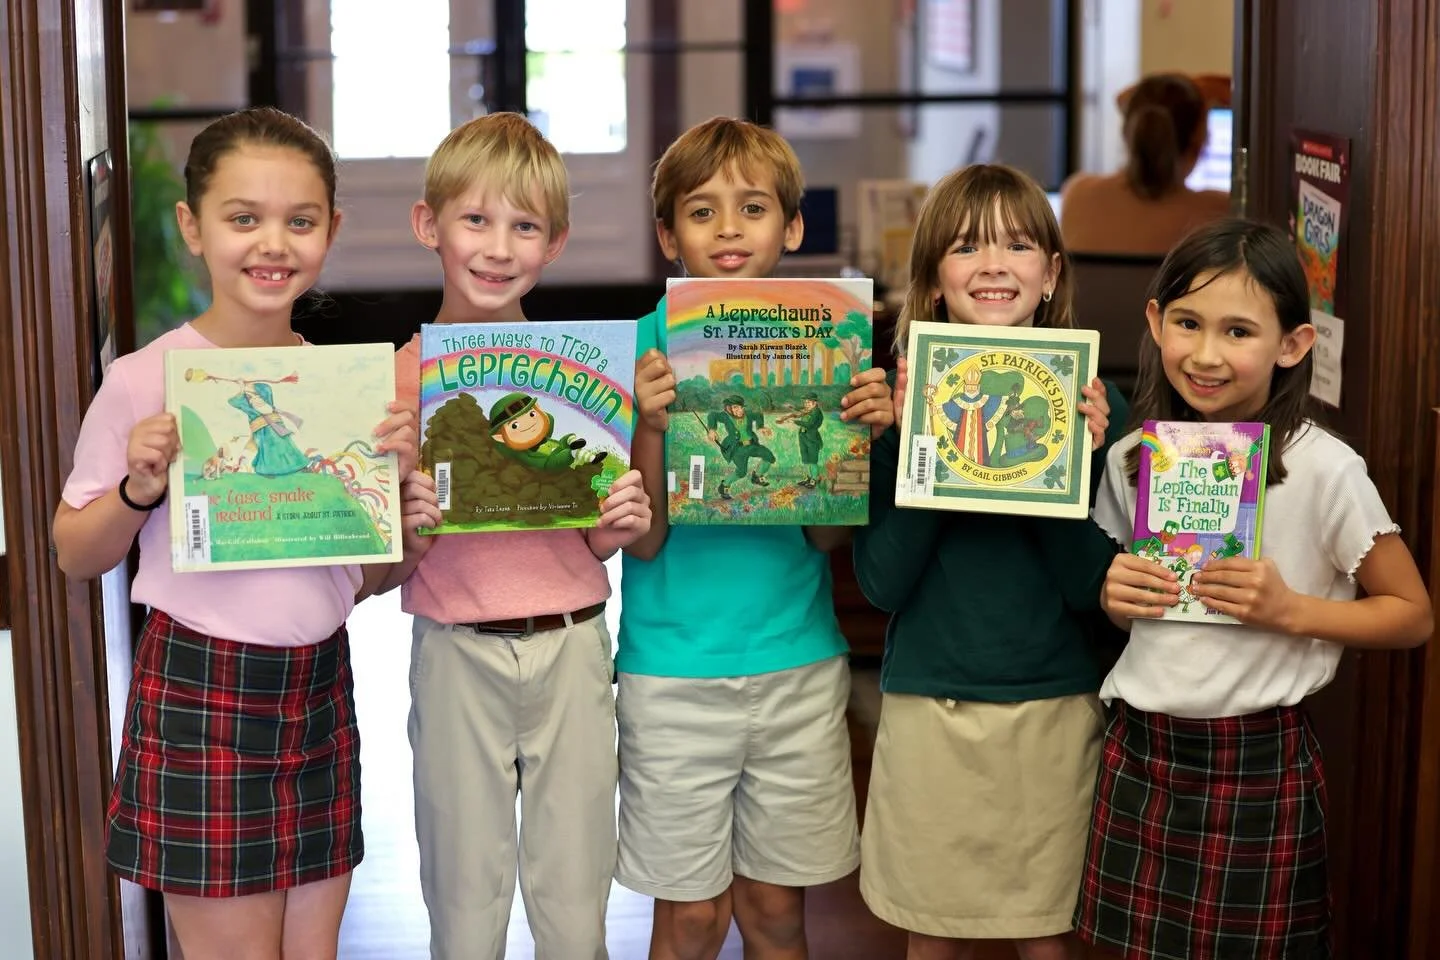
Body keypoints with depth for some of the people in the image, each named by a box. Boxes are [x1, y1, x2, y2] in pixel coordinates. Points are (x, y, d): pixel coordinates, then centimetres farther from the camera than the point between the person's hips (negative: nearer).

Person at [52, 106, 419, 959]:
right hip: (199, 697, -4)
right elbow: (76, 555, 0)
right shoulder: (142, 383, -9)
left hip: (320, 690, 4)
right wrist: (139, 490, -18)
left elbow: (369, 578, 9)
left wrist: (396, 475, -7)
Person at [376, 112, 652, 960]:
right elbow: (384, 573, 0)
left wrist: (618, 530, -12)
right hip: (458, 657, -1)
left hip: (572, 645, 1)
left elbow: (594, 546, 9)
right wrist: (413, 532, -20)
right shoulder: (399, 377, -3)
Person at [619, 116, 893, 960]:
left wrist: (862, 431, -17)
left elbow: (829, 535, -2)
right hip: (674, 665, -2)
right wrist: (651, 425, -23)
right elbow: (642, 540, -8)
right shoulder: (646, 347, -6)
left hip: (799, 662, 2)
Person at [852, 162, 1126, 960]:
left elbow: (1091, 589, -6)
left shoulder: (1088, 405, -3)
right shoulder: (898, 397, -4)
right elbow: (881, 583, -9)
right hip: (927, 705, 0)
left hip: (1054, 706, 0)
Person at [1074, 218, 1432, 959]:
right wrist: (1113, 597, -6)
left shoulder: (1323, 469, -13)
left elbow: (1412, 614, -5)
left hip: (1259, 762, -4)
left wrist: (1290, 609, -19)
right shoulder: (1134, 459, 2)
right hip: (1140, 752, 4)